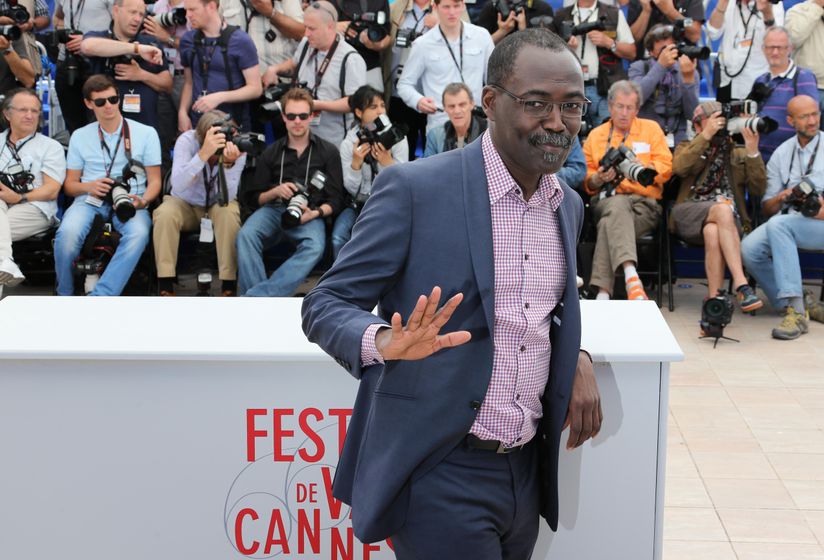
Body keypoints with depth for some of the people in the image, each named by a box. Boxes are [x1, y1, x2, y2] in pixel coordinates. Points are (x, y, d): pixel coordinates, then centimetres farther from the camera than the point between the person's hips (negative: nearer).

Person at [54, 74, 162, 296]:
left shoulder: (146, 133, 10)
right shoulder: (80, 136, 15)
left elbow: (154, 180, 9)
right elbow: (70, 184, 16)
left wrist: (143, 201, -14)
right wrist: (89, 186, -8)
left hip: (130, 203, -1)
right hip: (90, 200, 1)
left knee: (139, 233, -38)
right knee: (68, 231, -34)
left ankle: (99, 298, -39)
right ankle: (65, 297, -11)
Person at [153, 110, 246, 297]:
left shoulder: (236, 148, -21)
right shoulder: (187, 140, -24)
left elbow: (226, 198, -26)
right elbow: (177, 185, -39)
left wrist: (228, 164, -43)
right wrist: (204, 154, -51)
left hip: (216, 206, 1)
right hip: (185, 204, 0)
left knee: (229, 213, -33)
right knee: (165, 214, -32)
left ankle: (229, 286, -24)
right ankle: (166, 287, -24)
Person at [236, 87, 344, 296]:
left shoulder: (328, 152, 13)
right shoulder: (271, 153, 19)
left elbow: (335, 200, 7)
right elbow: (253, 199, 16)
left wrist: (315, 213, -14)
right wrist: (275, 192, -5)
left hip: (310, 214, -2)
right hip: (274, 209, 2)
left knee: (315, 246, -37)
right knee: (246, 235, -33)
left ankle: (256, 296, -46)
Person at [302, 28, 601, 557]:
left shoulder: (569, 206, 8)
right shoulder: (414, 188, -12)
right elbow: (325, 305, -9)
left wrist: (576, 357, 0)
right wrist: (384, 341, -31)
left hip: (528, 471, 7)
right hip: (441, 474, -6)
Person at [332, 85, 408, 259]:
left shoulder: (395, 138, -3)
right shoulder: (348, 143, -2)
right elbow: (352, 189, -5)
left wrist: (387, 162, -25)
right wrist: (356, 163, -23)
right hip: (359, 203, 1)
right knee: (338, 238, -24)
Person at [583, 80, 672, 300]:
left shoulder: (651, 128, 18)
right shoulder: (595, 135, 20)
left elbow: (665, 168, 6)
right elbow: (587, 181, 16)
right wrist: (599, 179, -6)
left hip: (645, 202, 0)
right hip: (606, 200, 0)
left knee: (610, 223, -35)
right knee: (618, 204, -39)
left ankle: (603, 290, -45)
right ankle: (630, 277, -56)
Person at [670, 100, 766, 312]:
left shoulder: (739, 153, 24)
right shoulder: (687, 148, 23)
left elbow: (758, 189, 8)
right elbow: (679, 167, -4)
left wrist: (753, 151, -2)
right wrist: (706, 135, -9)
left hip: (730, 220, 1)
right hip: (690, 215, -1)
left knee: (712, 232, -37)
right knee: (723, 208, -36)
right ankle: (741, 286, -45)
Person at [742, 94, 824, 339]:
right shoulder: (781, 153, 19)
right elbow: (767, 209, 17)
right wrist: (781, 198, -5)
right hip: (786, 221, 4)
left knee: (778, 225, -35)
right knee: (749, 248, -26)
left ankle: (796, 310, -37)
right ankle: (792, 306, -15)